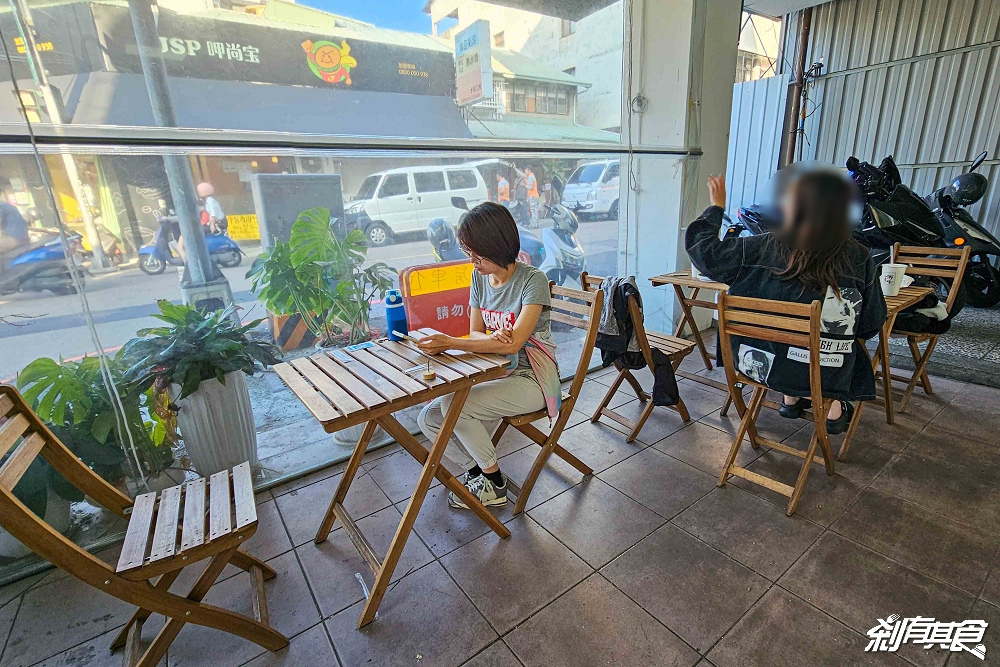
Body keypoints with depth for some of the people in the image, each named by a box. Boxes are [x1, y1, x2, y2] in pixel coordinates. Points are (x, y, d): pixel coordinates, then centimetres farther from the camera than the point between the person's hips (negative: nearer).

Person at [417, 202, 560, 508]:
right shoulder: (479, 278, 3)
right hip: (495, 372, 7)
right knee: (428, 419, -6)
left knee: (454, 405, -26)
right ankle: (477, 472, 13)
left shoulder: (532, 280, -17)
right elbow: (475, 333, 5)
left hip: (530, 379, -7)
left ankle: (494, 485, -2)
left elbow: (513, 343, -26)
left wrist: (449, 342, -29)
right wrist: (491, 339, -21)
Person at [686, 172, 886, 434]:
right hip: (824, 378, 1)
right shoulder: (859, 259, -15)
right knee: (855, 347, 34)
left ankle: (790, 399, 40)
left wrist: (717, 207, 6)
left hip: (757, 364, 0)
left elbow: (702, 247, -8)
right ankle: (835, 411, 38)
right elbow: (871, 325, -3)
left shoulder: (763, 249, -20)